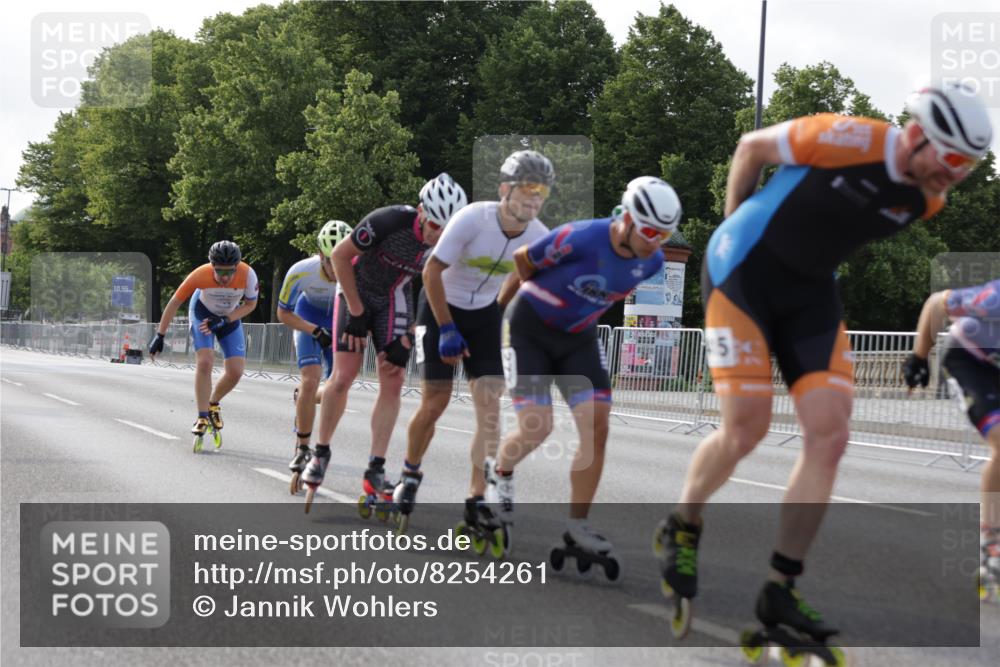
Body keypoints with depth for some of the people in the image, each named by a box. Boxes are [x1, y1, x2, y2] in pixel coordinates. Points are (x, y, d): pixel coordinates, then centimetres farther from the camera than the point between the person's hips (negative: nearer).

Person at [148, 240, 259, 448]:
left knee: (236, 372, -8)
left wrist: (224, 320, -26)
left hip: (230, 317, 2)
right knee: (205, 362, -22)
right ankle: (202, 417, -11)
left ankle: (213, 404, 20)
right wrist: (159, 336, -18)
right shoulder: (201, 275, -35)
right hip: (202, 312, -2)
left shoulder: (247, 275, -33)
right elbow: (174, 302, -22)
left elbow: (250, 304, -13)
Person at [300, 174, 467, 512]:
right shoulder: (388, 222, -31)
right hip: (357, 292, -3)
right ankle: (321, 453, 7)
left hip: (394, 300, 3)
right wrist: (356, 312, -14)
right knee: (343, 376, -11)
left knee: (393, 384, -7)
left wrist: (405, 340, -12)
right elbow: (340, 255, -18)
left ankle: (375, 471, -3)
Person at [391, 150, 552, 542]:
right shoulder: (473, 219, -28)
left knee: (490, 406, -9)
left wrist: (498, 311, 14)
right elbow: (432, 272, -19)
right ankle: (410, 473, 23)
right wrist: (447, 329, -18)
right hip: (442, 307, -4)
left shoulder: (539, 237, -15)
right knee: (435, 403, -6)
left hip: (485, 314, 4)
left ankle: (477, 503, -5)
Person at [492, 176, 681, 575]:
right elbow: (523, 259, -10)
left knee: (596, 427, -10)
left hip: (579, 339, 5)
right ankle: (501, 471, 23)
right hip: (529, 330, -5)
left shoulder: (651, 262, -11)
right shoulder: (580, 239, -30)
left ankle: (577, 529, -3)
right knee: (536, 428, -13)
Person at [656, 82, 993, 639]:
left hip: (810, 291, 6)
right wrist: (735, 224, 1)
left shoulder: (926, 201, -3)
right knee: (746, 430, -12)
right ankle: (682, 528, 17)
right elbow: (753, 147, -8)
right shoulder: (851, 139, -23)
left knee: (830, 435, -6)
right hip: (743, 273, -6)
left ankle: (781, 590, 1)